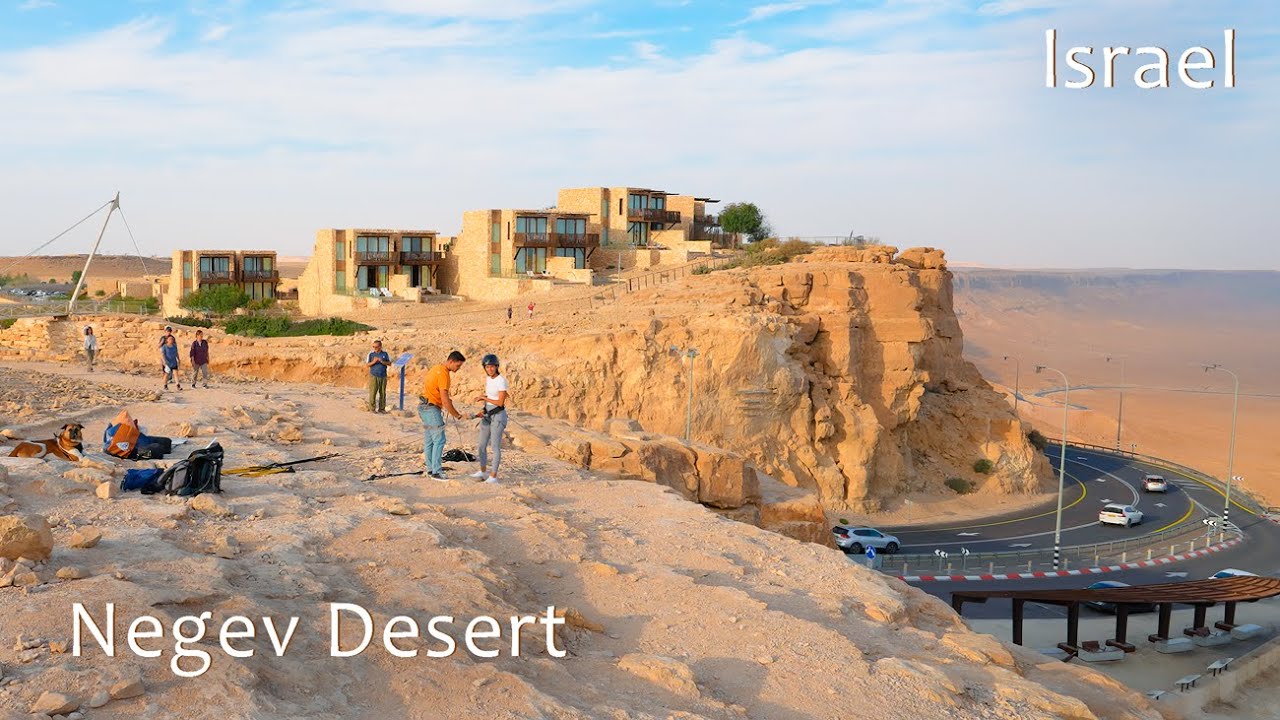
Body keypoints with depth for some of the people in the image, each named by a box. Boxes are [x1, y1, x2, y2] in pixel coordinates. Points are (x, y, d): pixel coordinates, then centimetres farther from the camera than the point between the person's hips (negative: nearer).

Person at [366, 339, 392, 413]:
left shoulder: (385, 353, 4)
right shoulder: (371, 354, 0)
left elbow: (389, 363, 5)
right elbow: (367, 365, 0)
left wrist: (382, 362, -13)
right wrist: (373, 362, -17)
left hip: (383, 376, 2)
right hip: (373, 376, -2)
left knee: (383, 393, 3)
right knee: (373, 392, -5)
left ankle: (381, 408, 10)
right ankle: (372, 408, 0)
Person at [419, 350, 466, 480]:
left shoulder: (436, 368, 11)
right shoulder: (443, 374, -19)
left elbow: (425, 386, 22)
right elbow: (445, 401, -22)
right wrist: (457, 415, -9)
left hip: (424, 406, 10)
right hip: (431, 409, -10)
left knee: (429, 440, 12)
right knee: (439, 440, -10)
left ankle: (431, 469, 17)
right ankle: (436, 472, -10)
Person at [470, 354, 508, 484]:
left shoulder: (501, 381, -17)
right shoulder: (488, 379, 8)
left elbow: (500, 402, -20)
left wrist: (484, 398, -12)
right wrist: (483, 411, 6)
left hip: (498, 416, -8)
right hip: (487, 415, 8)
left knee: (495, 446, -5)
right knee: (481, 446, 13)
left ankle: (493, 476, 2)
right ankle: (483, 472, 27)